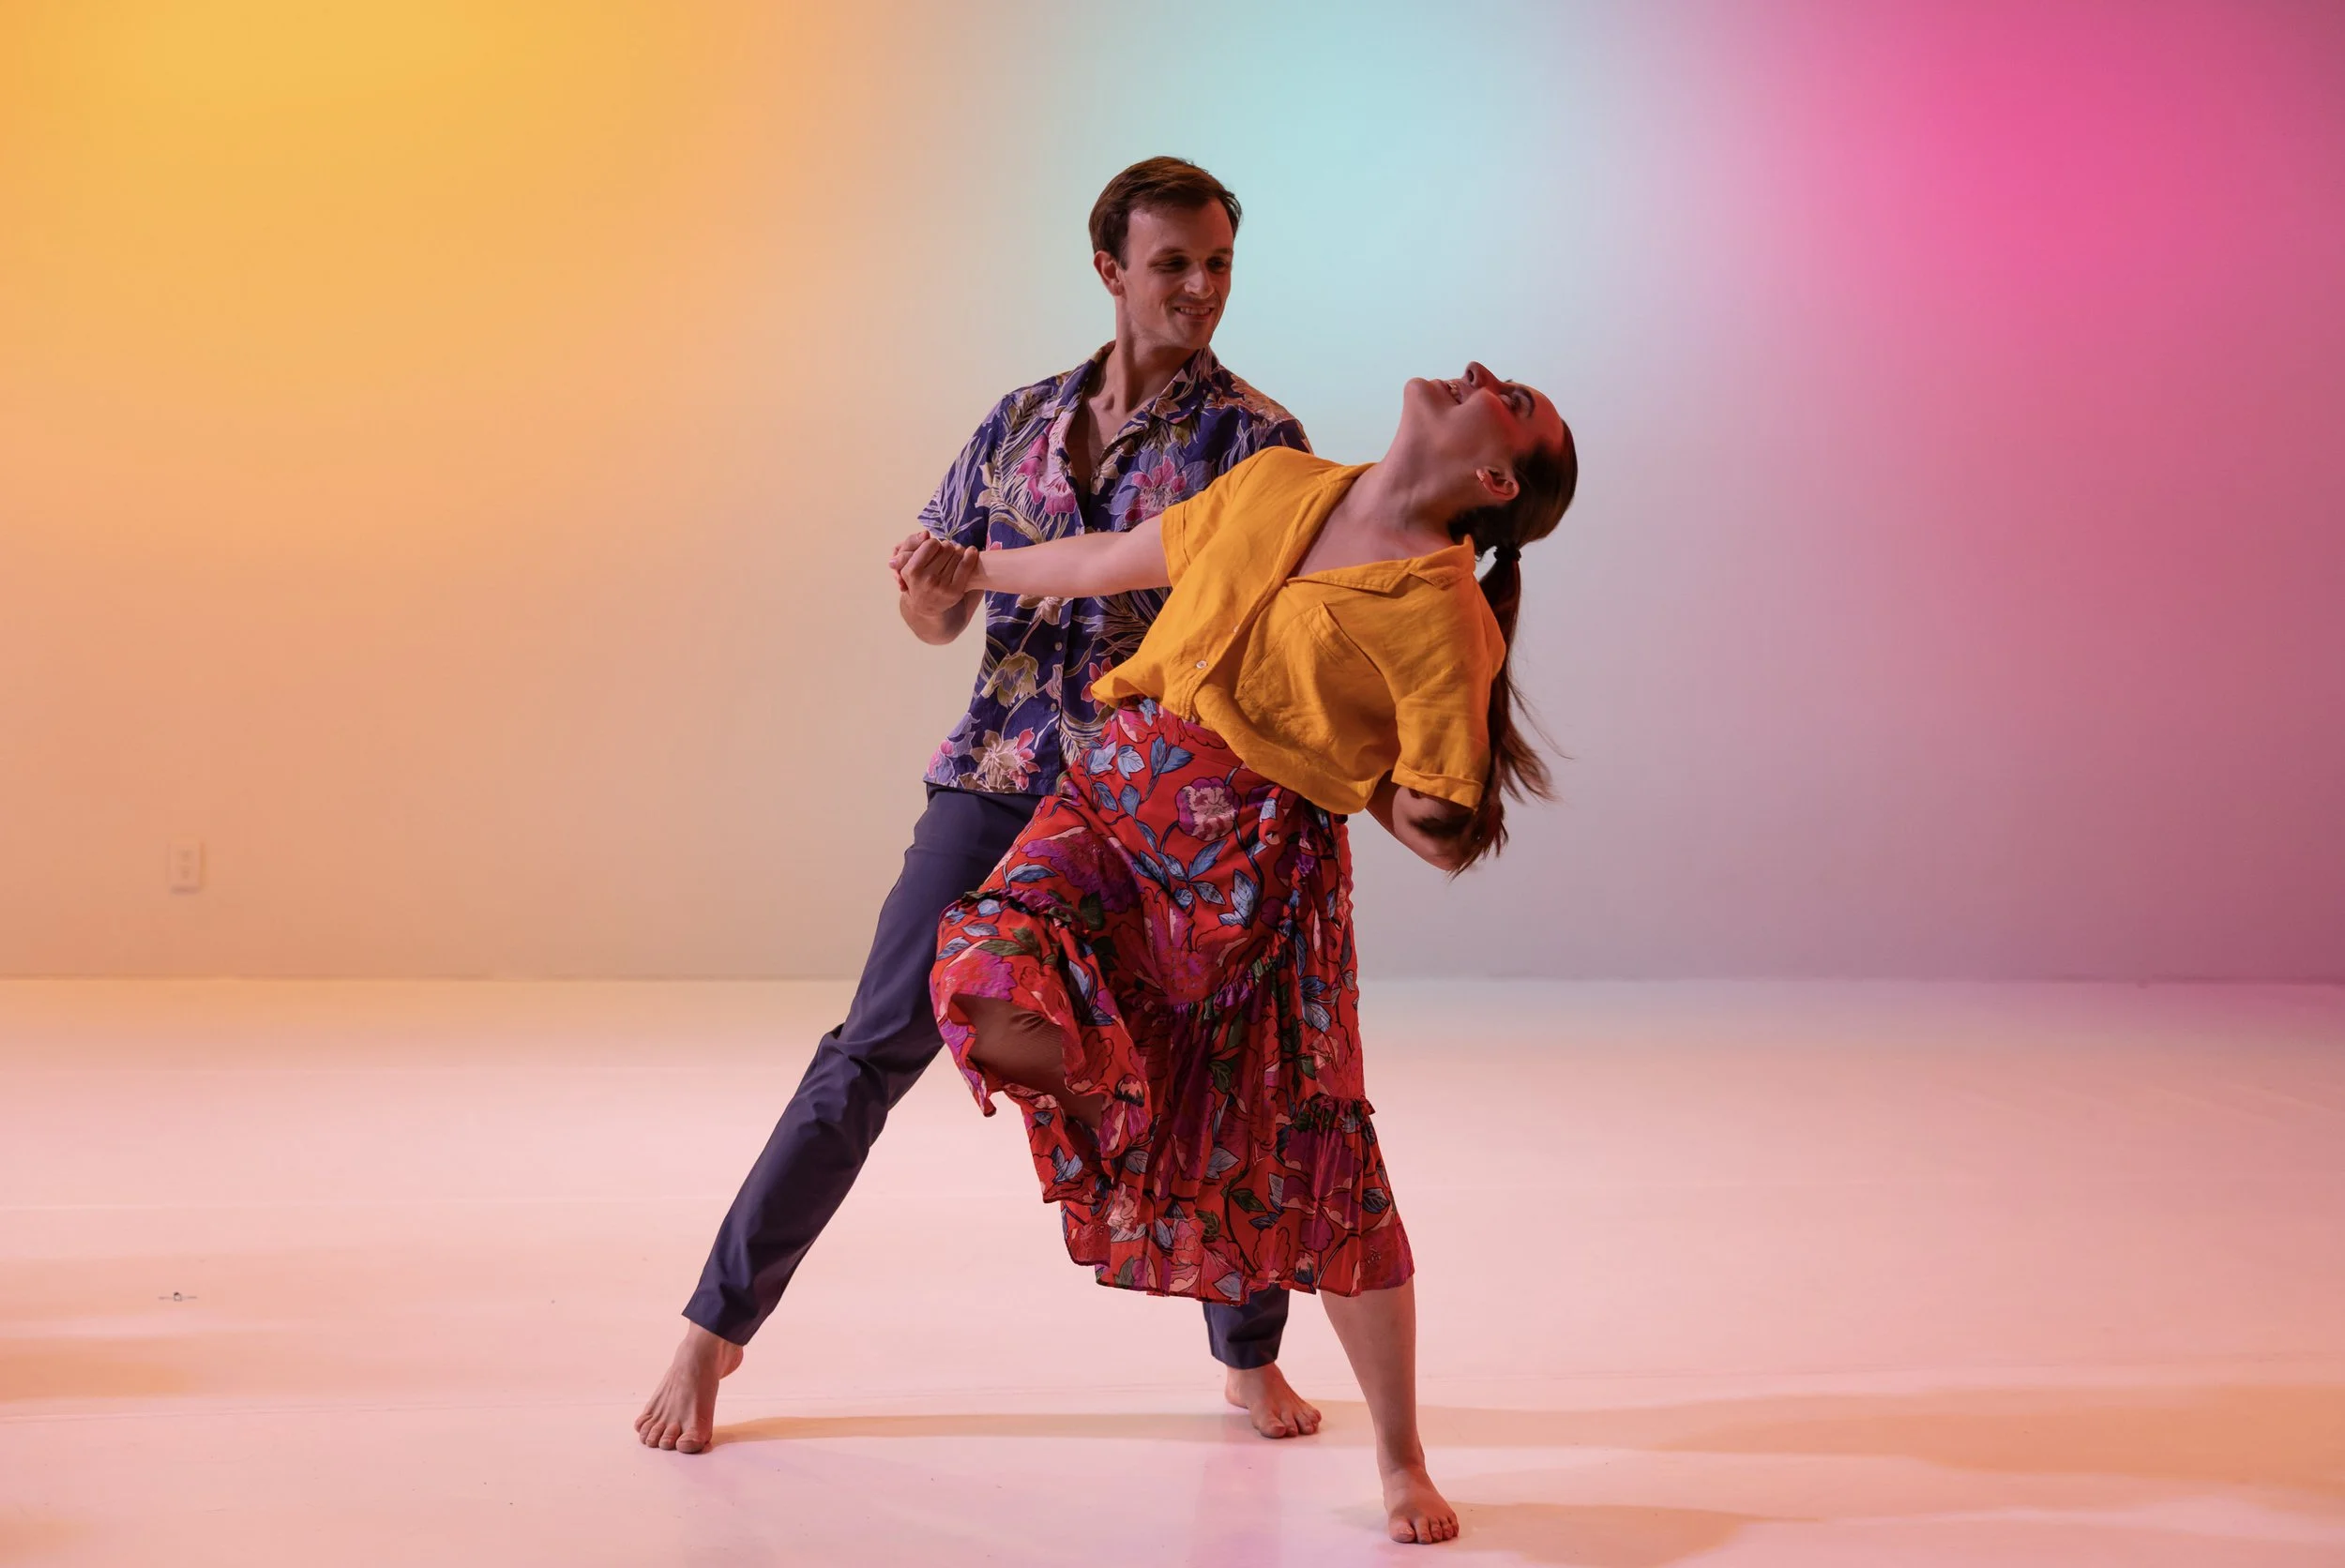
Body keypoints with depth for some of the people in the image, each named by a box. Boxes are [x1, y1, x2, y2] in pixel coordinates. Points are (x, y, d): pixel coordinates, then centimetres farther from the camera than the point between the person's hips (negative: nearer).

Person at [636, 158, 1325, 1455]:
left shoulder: (1252, 437, 0)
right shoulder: (1022, 421, 12)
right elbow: (938, 618, 17)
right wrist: (921, 586, -7)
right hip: (997, 780, 2)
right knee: (870, 1054, 0)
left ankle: (1251, 1357, 24)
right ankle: (716, 1326, 9)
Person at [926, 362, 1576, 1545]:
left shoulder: (1442, 615, -9)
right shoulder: (1276, 484, 8)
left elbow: (1444, 836, -6)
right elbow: (1118, 562, 23)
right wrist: (975, 569, 34)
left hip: (1261, 858, -4)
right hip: (1119, 789, 4)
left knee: (1314, 1160, -1)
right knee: (1000, 1006, -23)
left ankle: (1401, 1460, 16)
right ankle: (1116, 1073, 14)